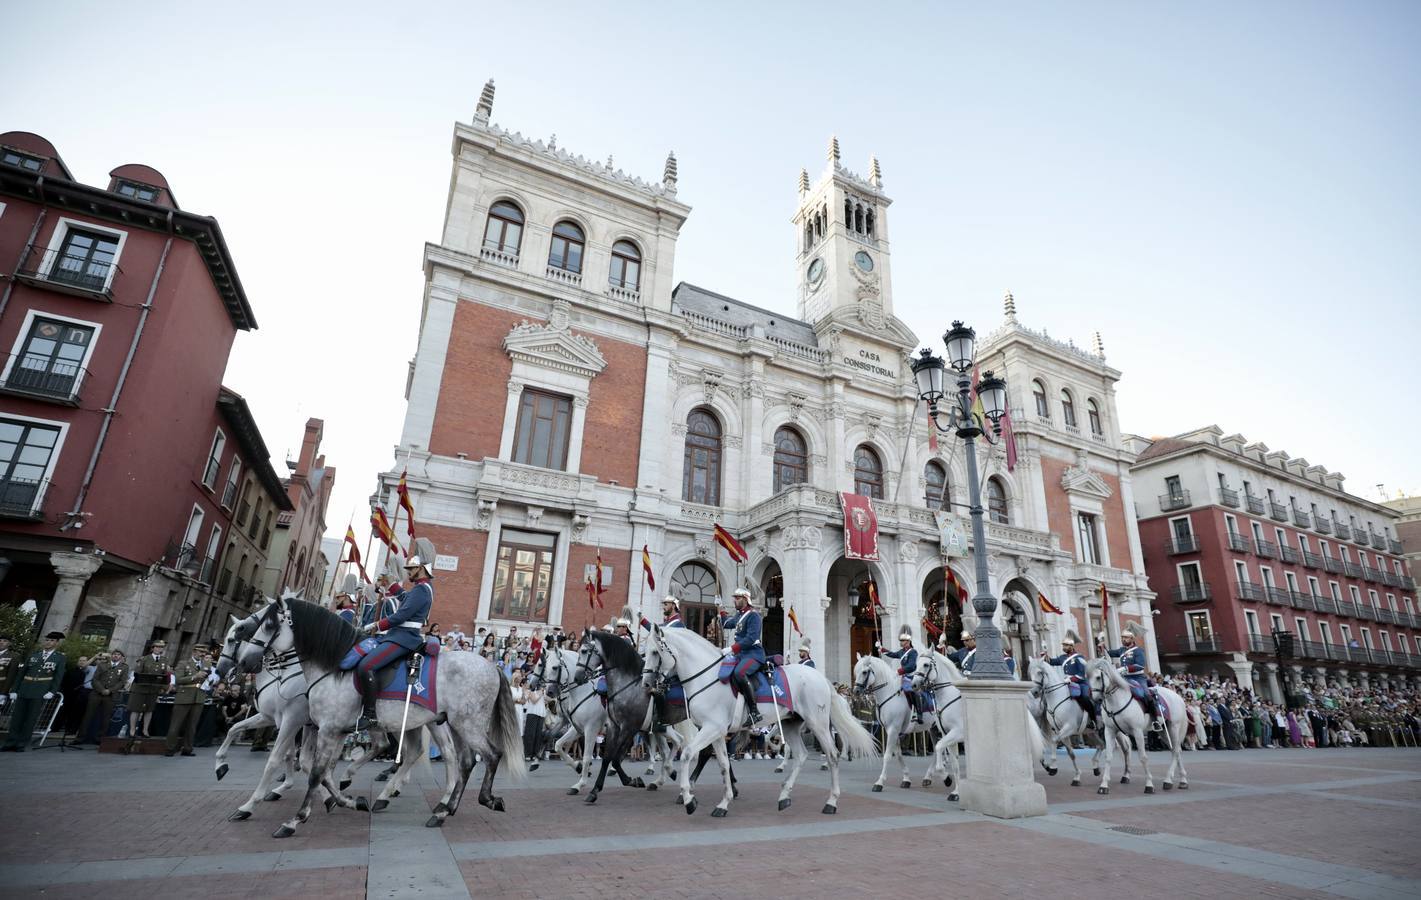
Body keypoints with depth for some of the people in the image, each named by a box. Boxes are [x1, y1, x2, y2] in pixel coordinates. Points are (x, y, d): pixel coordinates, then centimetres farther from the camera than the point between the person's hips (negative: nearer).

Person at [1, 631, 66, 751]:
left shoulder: (60, 657, 4)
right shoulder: (33, 654, 12)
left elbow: (58, 677, -1)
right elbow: (21, 672, 11)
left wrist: (52, 692, -12)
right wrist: (14, 689, 4)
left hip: (41, 691, -3)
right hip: (24, 689, 3)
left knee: (31, 719, 0)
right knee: (16, 717, 4)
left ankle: (21, 745, 6)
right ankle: (11, 743, 12)